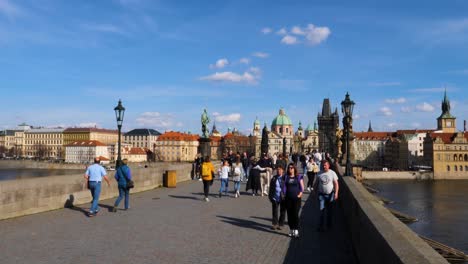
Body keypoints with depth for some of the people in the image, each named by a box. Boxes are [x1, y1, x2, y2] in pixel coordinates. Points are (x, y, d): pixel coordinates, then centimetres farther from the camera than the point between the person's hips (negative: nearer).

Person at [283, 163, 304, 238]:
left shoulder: (299, 177, 3)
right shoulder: (286, 177, 10)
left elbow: (302, 187, 2)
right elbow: (284, 186, 9)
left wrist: (300, 193, -11)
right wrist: (284, 194, -1)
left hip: (296, 198, -3)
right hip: (288, 198, 3)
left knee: (295, 214, -7)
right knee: (289, 214, 6)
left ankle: (296, 230, -1)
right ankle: (291, 229, 17)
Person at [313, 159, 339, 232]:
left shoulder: (332, 173, -4)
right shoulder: (319, 174, 0)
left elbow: (336, 184, -5)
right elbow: (315, 184, 8)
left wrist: (336, 193, -15)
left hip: (330, 194, 0)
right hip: (321, 194, 0)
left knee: (329, 211, 12)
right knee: (321, 210, -4)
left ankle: (329, 225, 28)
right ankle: (320, 226, 0)